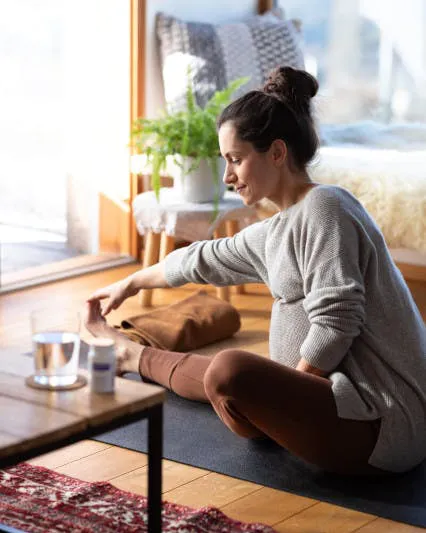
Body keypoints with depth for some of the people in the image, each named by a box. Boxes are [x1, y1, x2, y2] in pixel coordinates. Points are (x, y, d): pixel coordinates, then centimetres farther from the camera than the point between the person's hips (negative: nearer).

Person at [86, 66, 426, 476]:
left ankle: (136, 358, 9)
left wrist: (278, 398, -9)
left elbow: (335, 326, -20)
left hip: (381, 424, -9)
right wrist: (130, 284, 44)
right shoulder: (275, 233, 16)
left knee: (229, 372, -18)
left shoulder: (323, 209, -13)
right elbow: (203, 261, 32)